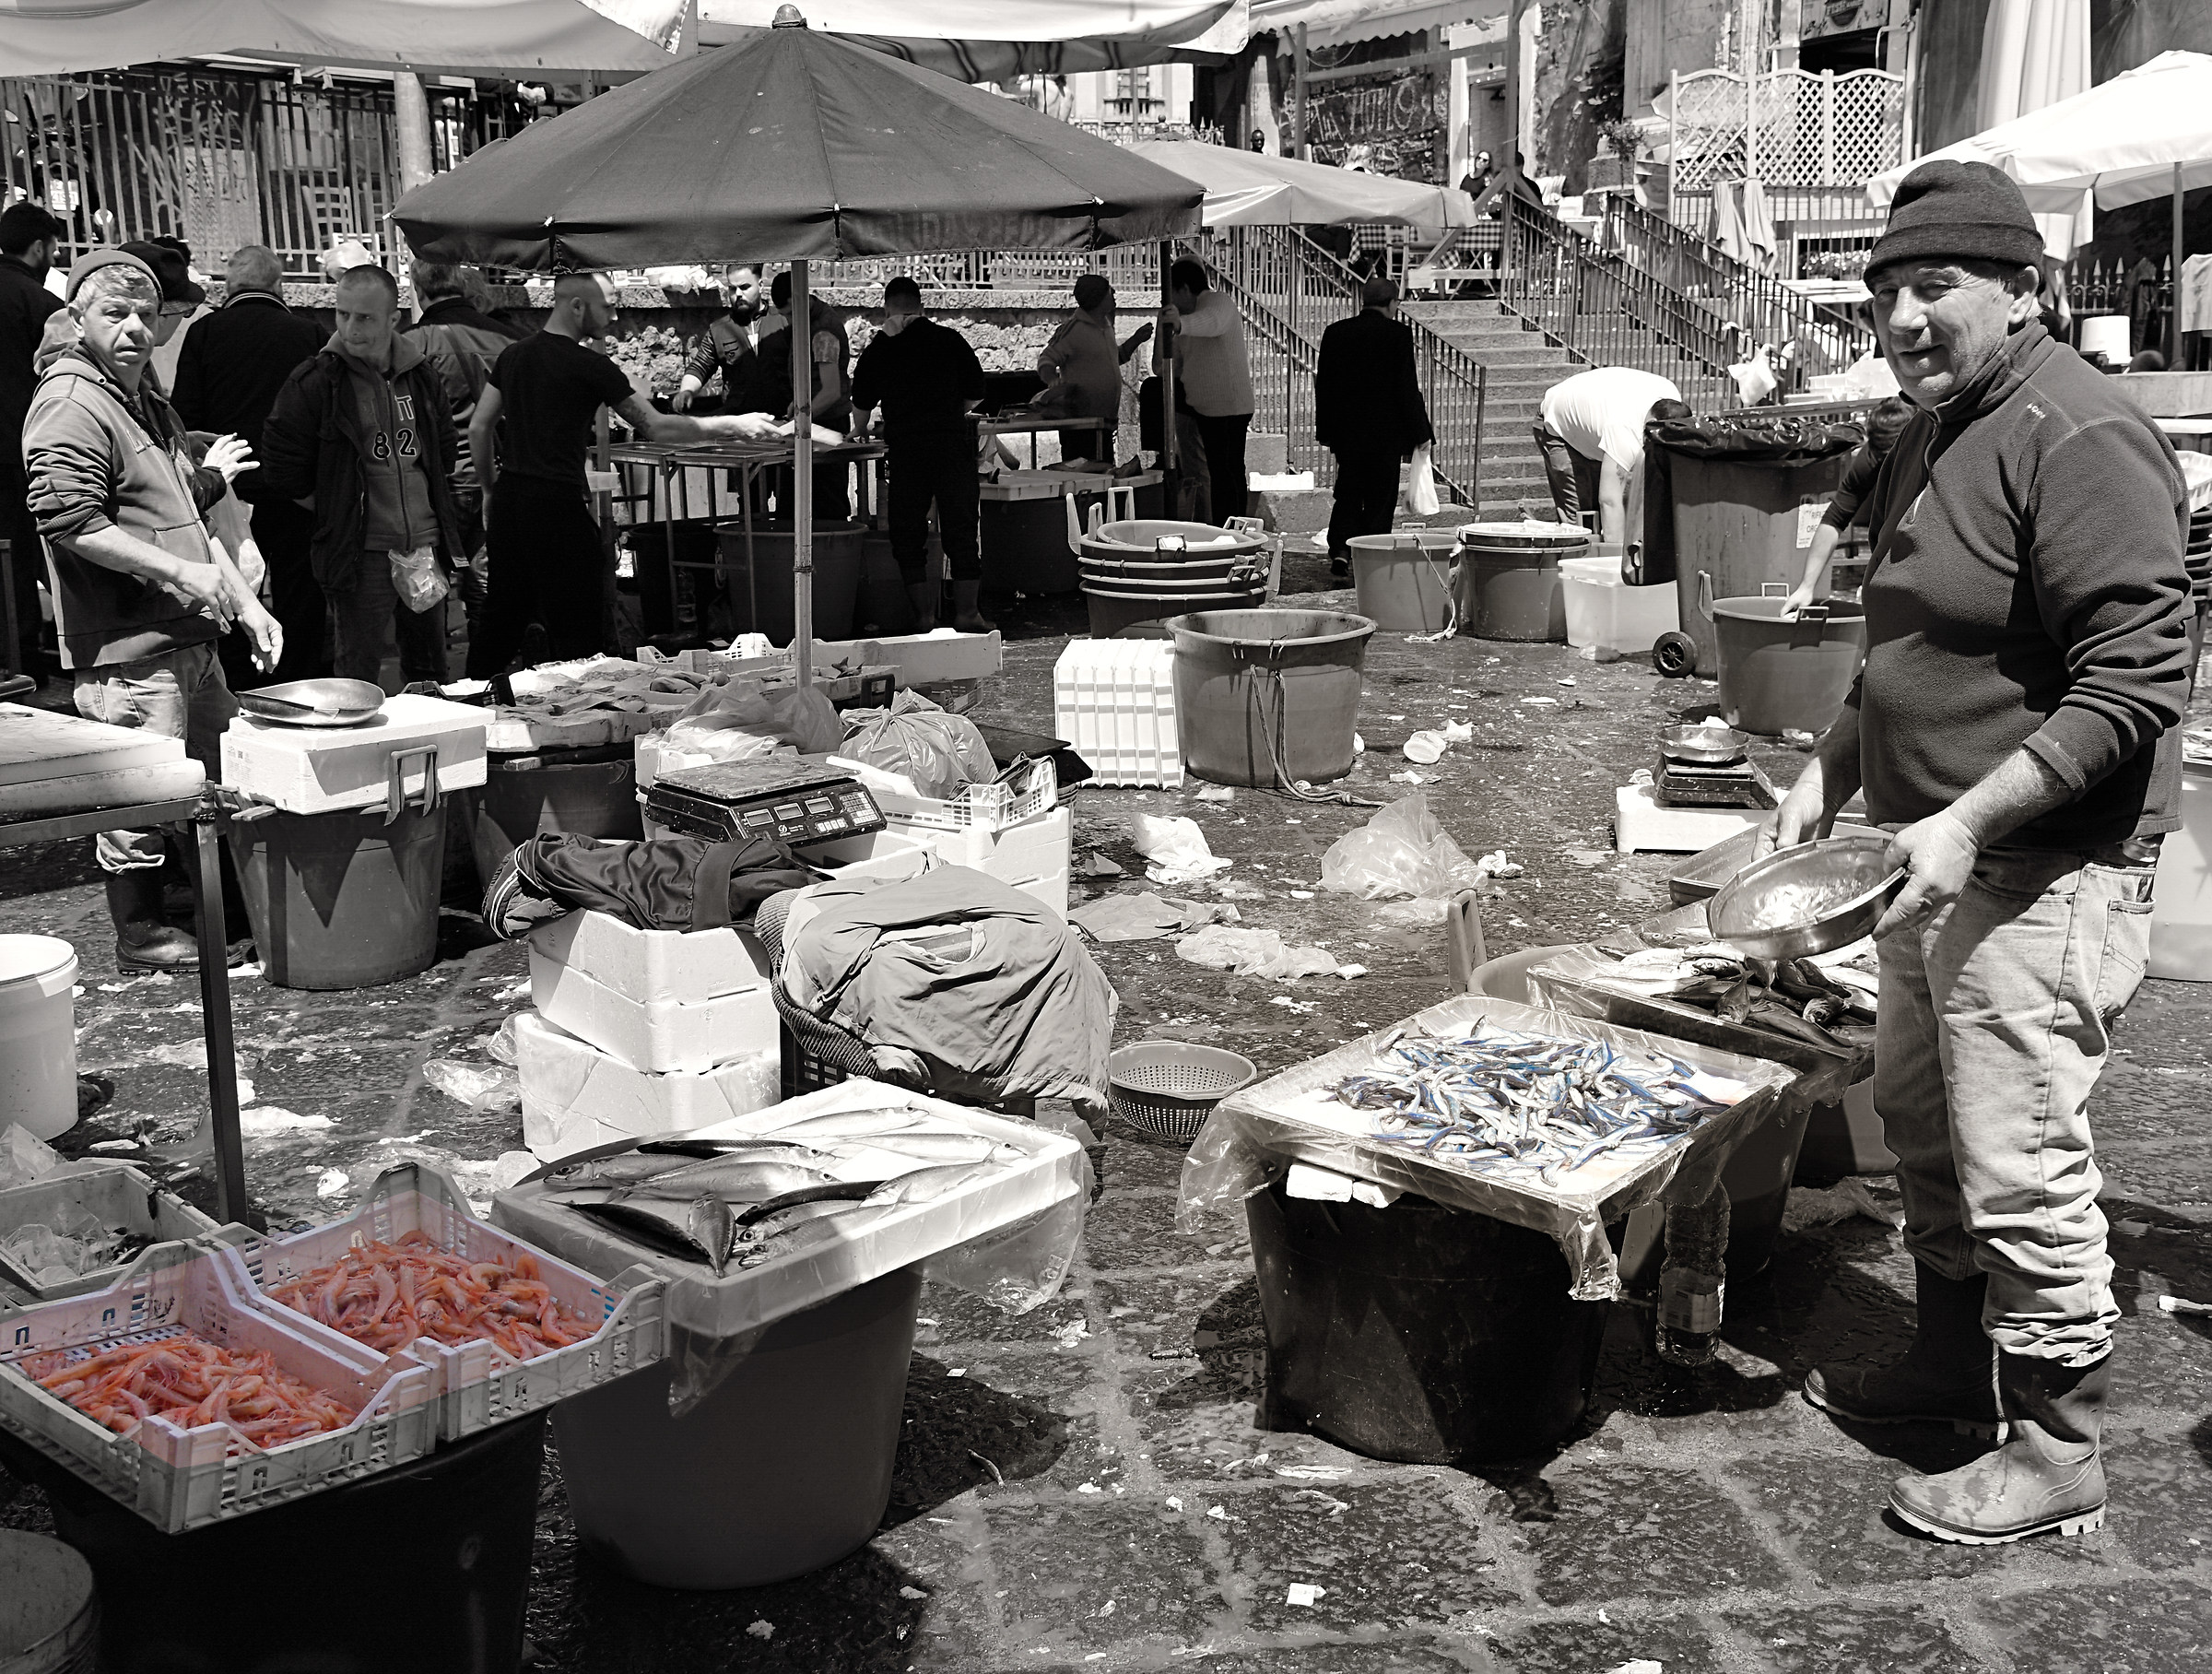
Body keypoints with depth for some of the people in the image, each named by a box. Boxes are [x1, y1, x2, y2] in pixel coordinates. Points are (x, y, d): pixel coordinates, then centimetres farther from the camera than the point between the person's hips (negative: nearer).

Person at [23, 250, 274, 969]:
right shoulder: (71, 405, -11)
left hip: (187, 636, 10)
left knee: (226, 778, 15)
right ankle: (140, 934, 12)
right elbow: (68, 519, -22)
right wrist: (179, 573, -20)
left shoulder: (151, 403, 20)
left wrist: (245, 603, 15)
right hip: (126, 646, -10)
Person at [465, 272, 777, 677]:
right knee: (577, 630, -1)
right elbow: (656, 428, -10)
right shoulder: (589, 367, -11)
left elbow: (478, 428, 12)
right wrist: (732, 425, -3)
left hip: (509, 502, 7)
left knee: (503, 617, 16)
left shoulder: (513, 355, 9)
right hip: (558, 503, -7)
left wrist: (491, 488, 23)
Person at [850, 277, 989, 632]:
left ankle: (924, 613, 5)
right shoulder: (950, 340, 3)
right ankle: (966, 612, 2)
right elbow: (975, 395, 9)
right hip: (953, 443, 0)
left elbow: (861, 403, 17)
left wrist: (861, 433, 37)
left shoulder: (878, 350, 5)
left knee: (908, 533, 8)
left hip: (904, 450, 0)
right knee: (960, 529, 4)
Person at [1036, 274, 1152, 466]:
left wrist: (1136, 340, 19)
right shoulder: (1074, 328, -11)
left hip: (1104, 420, 9)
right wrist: (1054, 381, -32)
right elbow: (1046, 360, -12)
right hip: (1081, 421, -9)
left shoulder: (1105, 326, 16)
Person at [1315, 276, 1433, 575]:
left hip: (1345, 431, 4)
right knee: (1380, 497, 6)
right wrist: (1419, 432, -4)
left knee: (1348, 493, 14)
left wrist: (1325, 430, 13)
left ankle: (1340, 551, -3)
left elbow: (1323, 383, 6)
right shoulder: (1398, 334, -9)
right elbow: (1406, 386, -11)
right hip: (1386, 432, -3)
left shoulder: (1335, 332, 3)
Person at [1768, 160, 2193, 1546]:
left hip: (2041, 874, -10)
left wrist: (1971, 822, -26)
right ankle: (1957, 1360, 39)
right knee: (1922, 1120, 20)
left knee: (2019, 1163, -3)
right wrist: (1833, 773, 14)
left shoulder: (2078, 442, -18)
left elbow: (2139, 681, -23)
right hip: (1936, 860, 10)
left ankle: (2057, 1457, 13)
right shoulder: (1932, 437, 13)